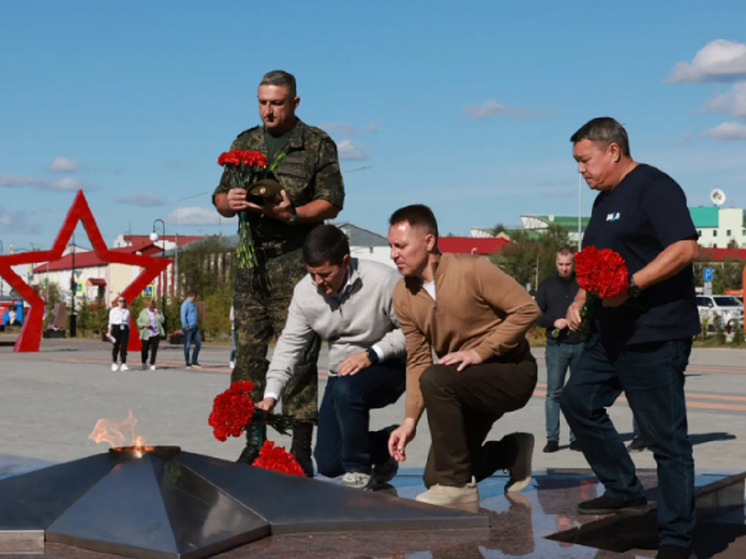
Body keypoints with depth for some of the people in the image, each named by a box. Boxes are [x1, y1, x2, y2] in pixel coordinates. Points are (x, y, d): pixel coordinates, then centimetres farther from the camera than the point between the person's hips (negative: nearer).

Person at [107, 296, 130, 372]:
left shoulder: (127, 311, 11)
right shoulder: (113, 310, 6)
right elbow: (110, 321, 4)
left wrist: (128, 332, 10)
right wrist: (109, 332, -3)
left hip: (124, 329, 2)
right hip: (116, 328, -2)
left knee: (124, 347, -5)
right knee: (115, 347, 0)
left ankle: (123, 364, -4)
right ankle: (114, 364, 11)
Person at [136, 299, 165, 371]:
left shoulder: (158, 312, 9)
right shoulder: (143, 312, 4)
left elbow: (162, 321, -3)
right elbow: (138, 322, 4)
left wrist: (157, 313, -11)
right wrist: (144, 324, -15)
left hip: (156, 334, 1)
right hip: (146, 335, -1)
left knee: (154, 350, -2)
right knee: (144, 350, -3)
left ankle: (152, 364, 10)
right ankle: (144, 363, 21)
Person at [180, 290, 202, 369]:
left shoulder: (193, 304, 17)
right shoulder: (185, 304, -11)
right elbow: (183, 316, -17)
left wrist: (197, 324, 16)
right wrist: (186, 327, -19)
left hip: (195, 328, 9)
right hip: (188, 328, -9)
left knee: (198, 344, 5)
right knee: (187, 346, -1)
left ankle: (194, 362, 12)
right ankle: (188, 363, 5)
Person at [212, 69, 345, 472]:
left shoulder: (318, 145, 5)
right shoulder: (244, 143, 18)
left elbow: (331, 203, -3)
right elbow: (220, 200, 17)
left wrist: (290, 214, -18)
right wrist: (231, 202, -6)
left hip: (296, 259, -4)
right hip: (250, 258, 4)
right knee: (248, 351, 2)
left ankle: (301, 446, -5)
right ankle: (253, 441, 9)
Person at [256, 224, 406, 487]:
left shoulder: (383, 280, -21)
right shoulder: (304, 291, -7)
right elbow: (289, 344, -3)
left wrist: (372, 354, -27)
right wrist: (271, 394, -14)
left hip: (388, 367, -6)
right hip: (343, 374, 6)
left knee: (345, 390, -38)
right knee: (328, 464, -1)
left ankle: (359, 471, -15)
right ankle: (385, 444, 30)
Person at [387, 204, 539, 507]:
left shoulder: (471, 270, -20)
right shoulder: (403, 295, -2)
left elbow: (527, 309, -22)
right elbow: (417, 361, 0)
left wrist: (480, 351, -25)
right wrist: (410, 420, -8)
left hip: (512, 371, -7)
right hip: (466, 384, 7)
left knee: (436, 379, -34)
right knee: (434, 479, 3)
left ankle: (457, 485, -22)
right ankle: (512, 451, 28)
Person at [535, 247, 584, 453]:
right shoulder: (546, 286, 9)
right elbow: (536, 314, 6)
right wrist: (554, 322, -10)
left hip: (581, 345, 1)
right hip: (556, 346, 0)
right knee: (554, 392, -3)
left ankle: (576, 437, 10)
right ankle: (552, 438, 0)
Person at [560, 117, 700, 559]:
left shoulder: (654, 187, -13)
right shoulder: (605, 200, 17)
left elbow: (686, 248, -24)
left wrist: (631, 285, -30)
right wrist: (580, 300, 10)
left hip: (654, 337, -10)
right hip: (611, 334, 10)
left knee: (665, 435, -5)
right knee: (578, 401, 16)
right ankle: (625, 491, 27)